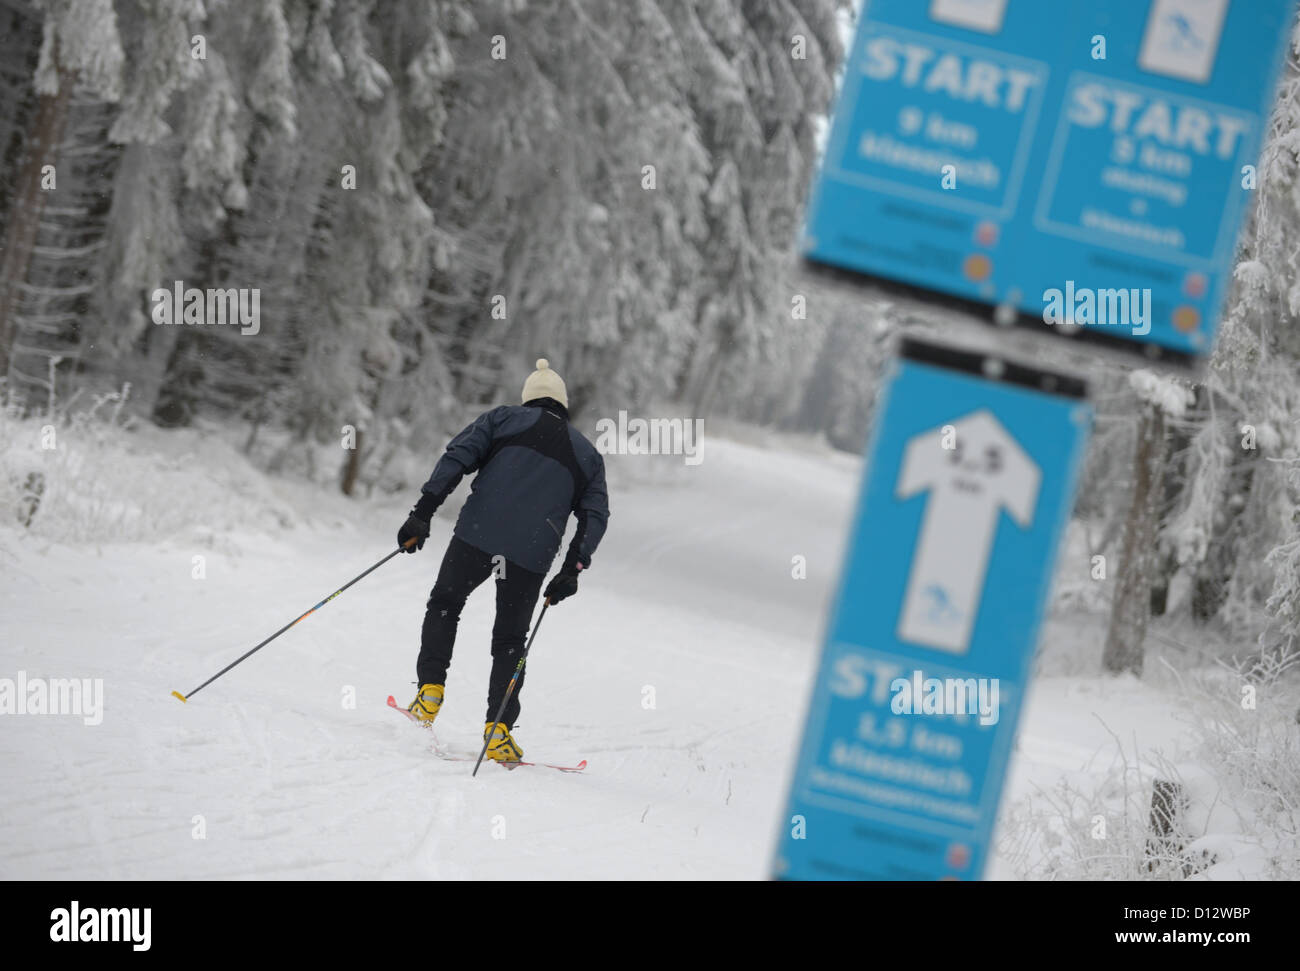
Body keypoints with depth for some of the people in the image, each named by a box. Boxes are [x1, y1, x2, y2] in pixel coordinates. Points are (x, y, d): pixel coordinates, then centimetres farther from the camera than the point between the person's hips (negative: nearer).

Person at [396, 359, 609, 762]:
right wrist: (572, 570, 9)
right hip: (532, 557, 1)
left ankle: (430, 690, 7)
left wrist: (423, 512, -3)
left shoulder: (504, 418, 15)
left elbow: (457, 456, 1)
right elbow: (595, 514, 12)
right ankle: (498, 731, 2)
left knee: (444, 603, 22)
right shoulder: (587, 453, 22)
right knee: (509, 641, 13)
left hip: (478, 535, -1)